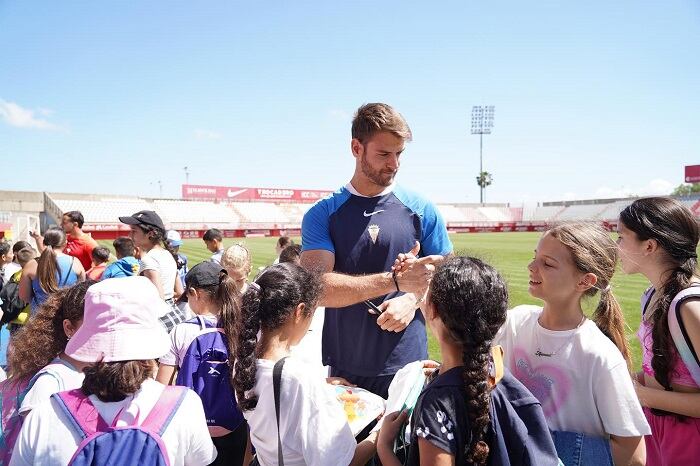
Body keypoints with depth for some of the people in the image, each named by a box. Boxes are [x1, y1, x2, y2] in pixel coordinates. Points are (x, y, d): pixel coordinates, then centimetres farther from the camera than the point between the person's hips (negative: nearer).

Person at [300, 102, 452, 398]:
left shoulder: (421, 210, 2)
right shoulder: (322, 214, -2)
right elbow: (317, 288, -15)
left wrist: (414, 299, -14)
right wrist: (396, 280, -24)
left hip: (407, 366, 1)